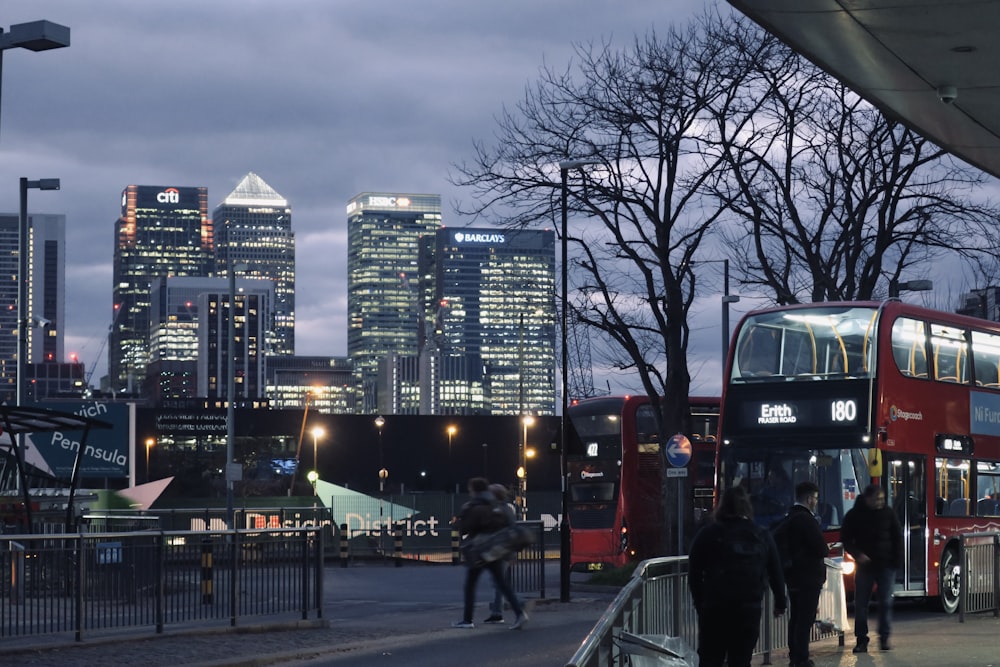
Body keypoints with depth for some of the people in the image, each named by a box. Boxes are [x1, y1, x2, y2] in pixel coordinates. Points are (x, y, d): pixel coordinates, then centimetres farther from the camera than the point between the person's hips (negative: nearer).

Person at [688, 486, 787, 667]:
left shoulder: (708, 534, 0)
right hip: (750, 608, 2)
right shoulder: (763, 537, 9)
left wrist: (699, 602, 8)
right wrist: (780, 603, 24)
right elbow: (776, 574, 13)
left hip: (715, 607, -2)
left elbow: (694, 573, -1)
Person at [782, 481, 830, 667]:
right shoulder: (807, 519, -18)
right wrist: (825, 551, 2)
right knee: (805, 619, -7)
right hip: (809, 575, -9)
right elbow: (821, 549, -19)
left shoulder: (788, 518, 11)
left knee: (795, 618, 15)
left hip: (793, 575, 9)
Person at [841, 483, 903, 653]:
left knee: (886, 602, -1)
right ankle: (861, 640, 4)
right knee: (861, 603, -1)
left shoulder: (888, 514, 3)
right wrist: (857, 554, -12)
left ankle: (884, 637, 7)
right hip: (865, 565, 0)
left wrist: (897, 559, -1)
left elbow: (898, 537, 8)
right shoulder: (854, 515, -1)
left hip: (886, 565, 1)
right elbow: (846, 539, 3)